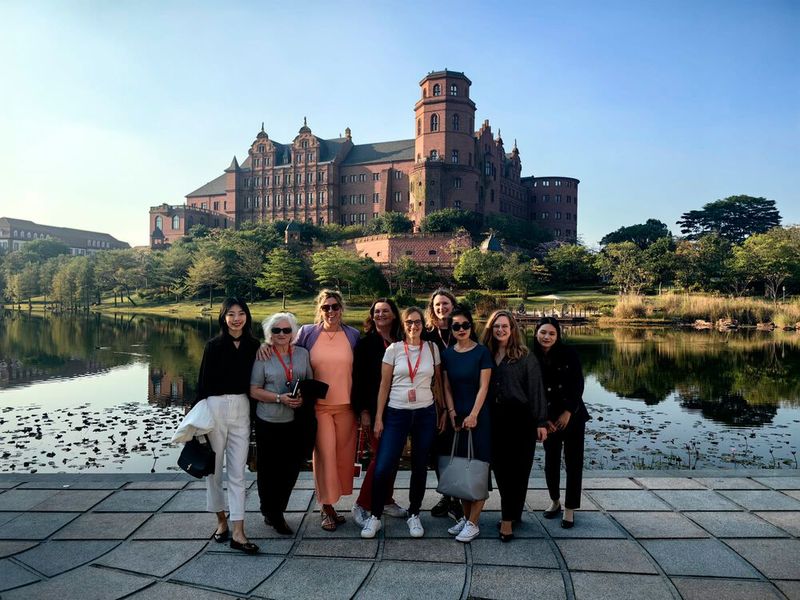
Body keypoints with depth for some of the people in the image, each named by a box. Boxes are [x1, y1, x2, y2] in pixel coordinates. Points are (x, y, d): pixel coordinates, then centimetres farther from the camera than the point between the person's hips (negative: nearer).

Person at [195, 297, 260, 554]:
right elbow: (204, 381, -2)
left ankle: (238, 533, 5)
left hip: (242, 410, 2)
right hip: (216, 407, -1)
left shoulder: (254, 345, 4)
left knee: (237, 472, 2)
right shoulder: (214, 345, -3)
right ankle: (221, 520, 27)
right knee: (214, 468, 9)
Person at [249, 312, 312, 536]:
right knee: (269, 470, 6)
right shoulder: (263, 357, -4)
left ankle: (276, 512, 31)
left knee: (292, 468, 9)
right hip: (269, 422, -3)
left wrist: (304, 397, -8)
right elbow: (254, 391, -5)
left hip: (295, 422, 3)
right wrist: (279, 398, -17)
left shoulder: (303, 354, 7)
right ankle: (272, 513, 28)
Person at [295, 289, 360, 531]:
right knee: (325, 454, -4)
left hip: (346, 405, 2)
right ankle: (327, 507, 11)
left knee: (343, 455, 7)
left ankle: (330, 502, 25)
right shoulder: (307, 333, -1)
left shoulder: (353, 335, 4)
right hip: (318, 405, -2)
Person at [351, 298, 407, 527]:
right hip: (374, 409, -4)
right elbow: (358, 378, -6)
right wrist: (363, 410, -11)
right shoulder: (365, 343, -3)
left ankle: (386, 500, 26)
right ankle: (361, 505, 8)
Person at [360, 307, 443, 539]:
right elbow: (384, 385, 0)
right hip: (396, 414, -1)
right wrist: (378, 418, -2)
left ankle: (414, 515, 27)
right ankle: (374, 516, 14)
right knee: (383, 468, -6)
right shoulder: (393, 349, -1)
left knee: (420, 467, 9)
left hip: (425, 414, 2)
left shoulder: (432, 348, 4)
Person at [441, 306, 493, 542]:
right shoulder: (447, 354, 7)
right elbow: (447, 387, 8)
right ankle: (465, 516, 20)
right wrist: (452, 413, -2)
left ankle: (473, 523, 4)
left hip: (478, 416, -4)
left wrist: (473, 415, -13)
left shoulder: (482, 352, -4)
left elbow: (483, 387, -7)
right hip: (457, 417, 4)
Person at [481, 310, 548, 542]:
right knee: (500, 468, 8)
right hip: (495, 420, 4)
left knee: (516, 469, -1)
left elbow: (536, 390, -5)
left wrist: (541, 422, -9)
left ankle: (508, 520, 5)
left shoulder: (525, 357, -3)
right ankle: (513, 512, 24)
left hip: (520, 419, -4)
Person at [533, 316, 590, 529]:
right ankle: (554, 501, 29)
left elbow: (578, 385, -6)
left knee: (573, 462, 1)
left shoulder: (568, 354, -8)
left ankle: (570, 508, 13)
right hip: (549, 418, 1)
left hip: (573, 415, -1)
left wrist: (568, 412, -11)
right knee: (551, 461, 6)